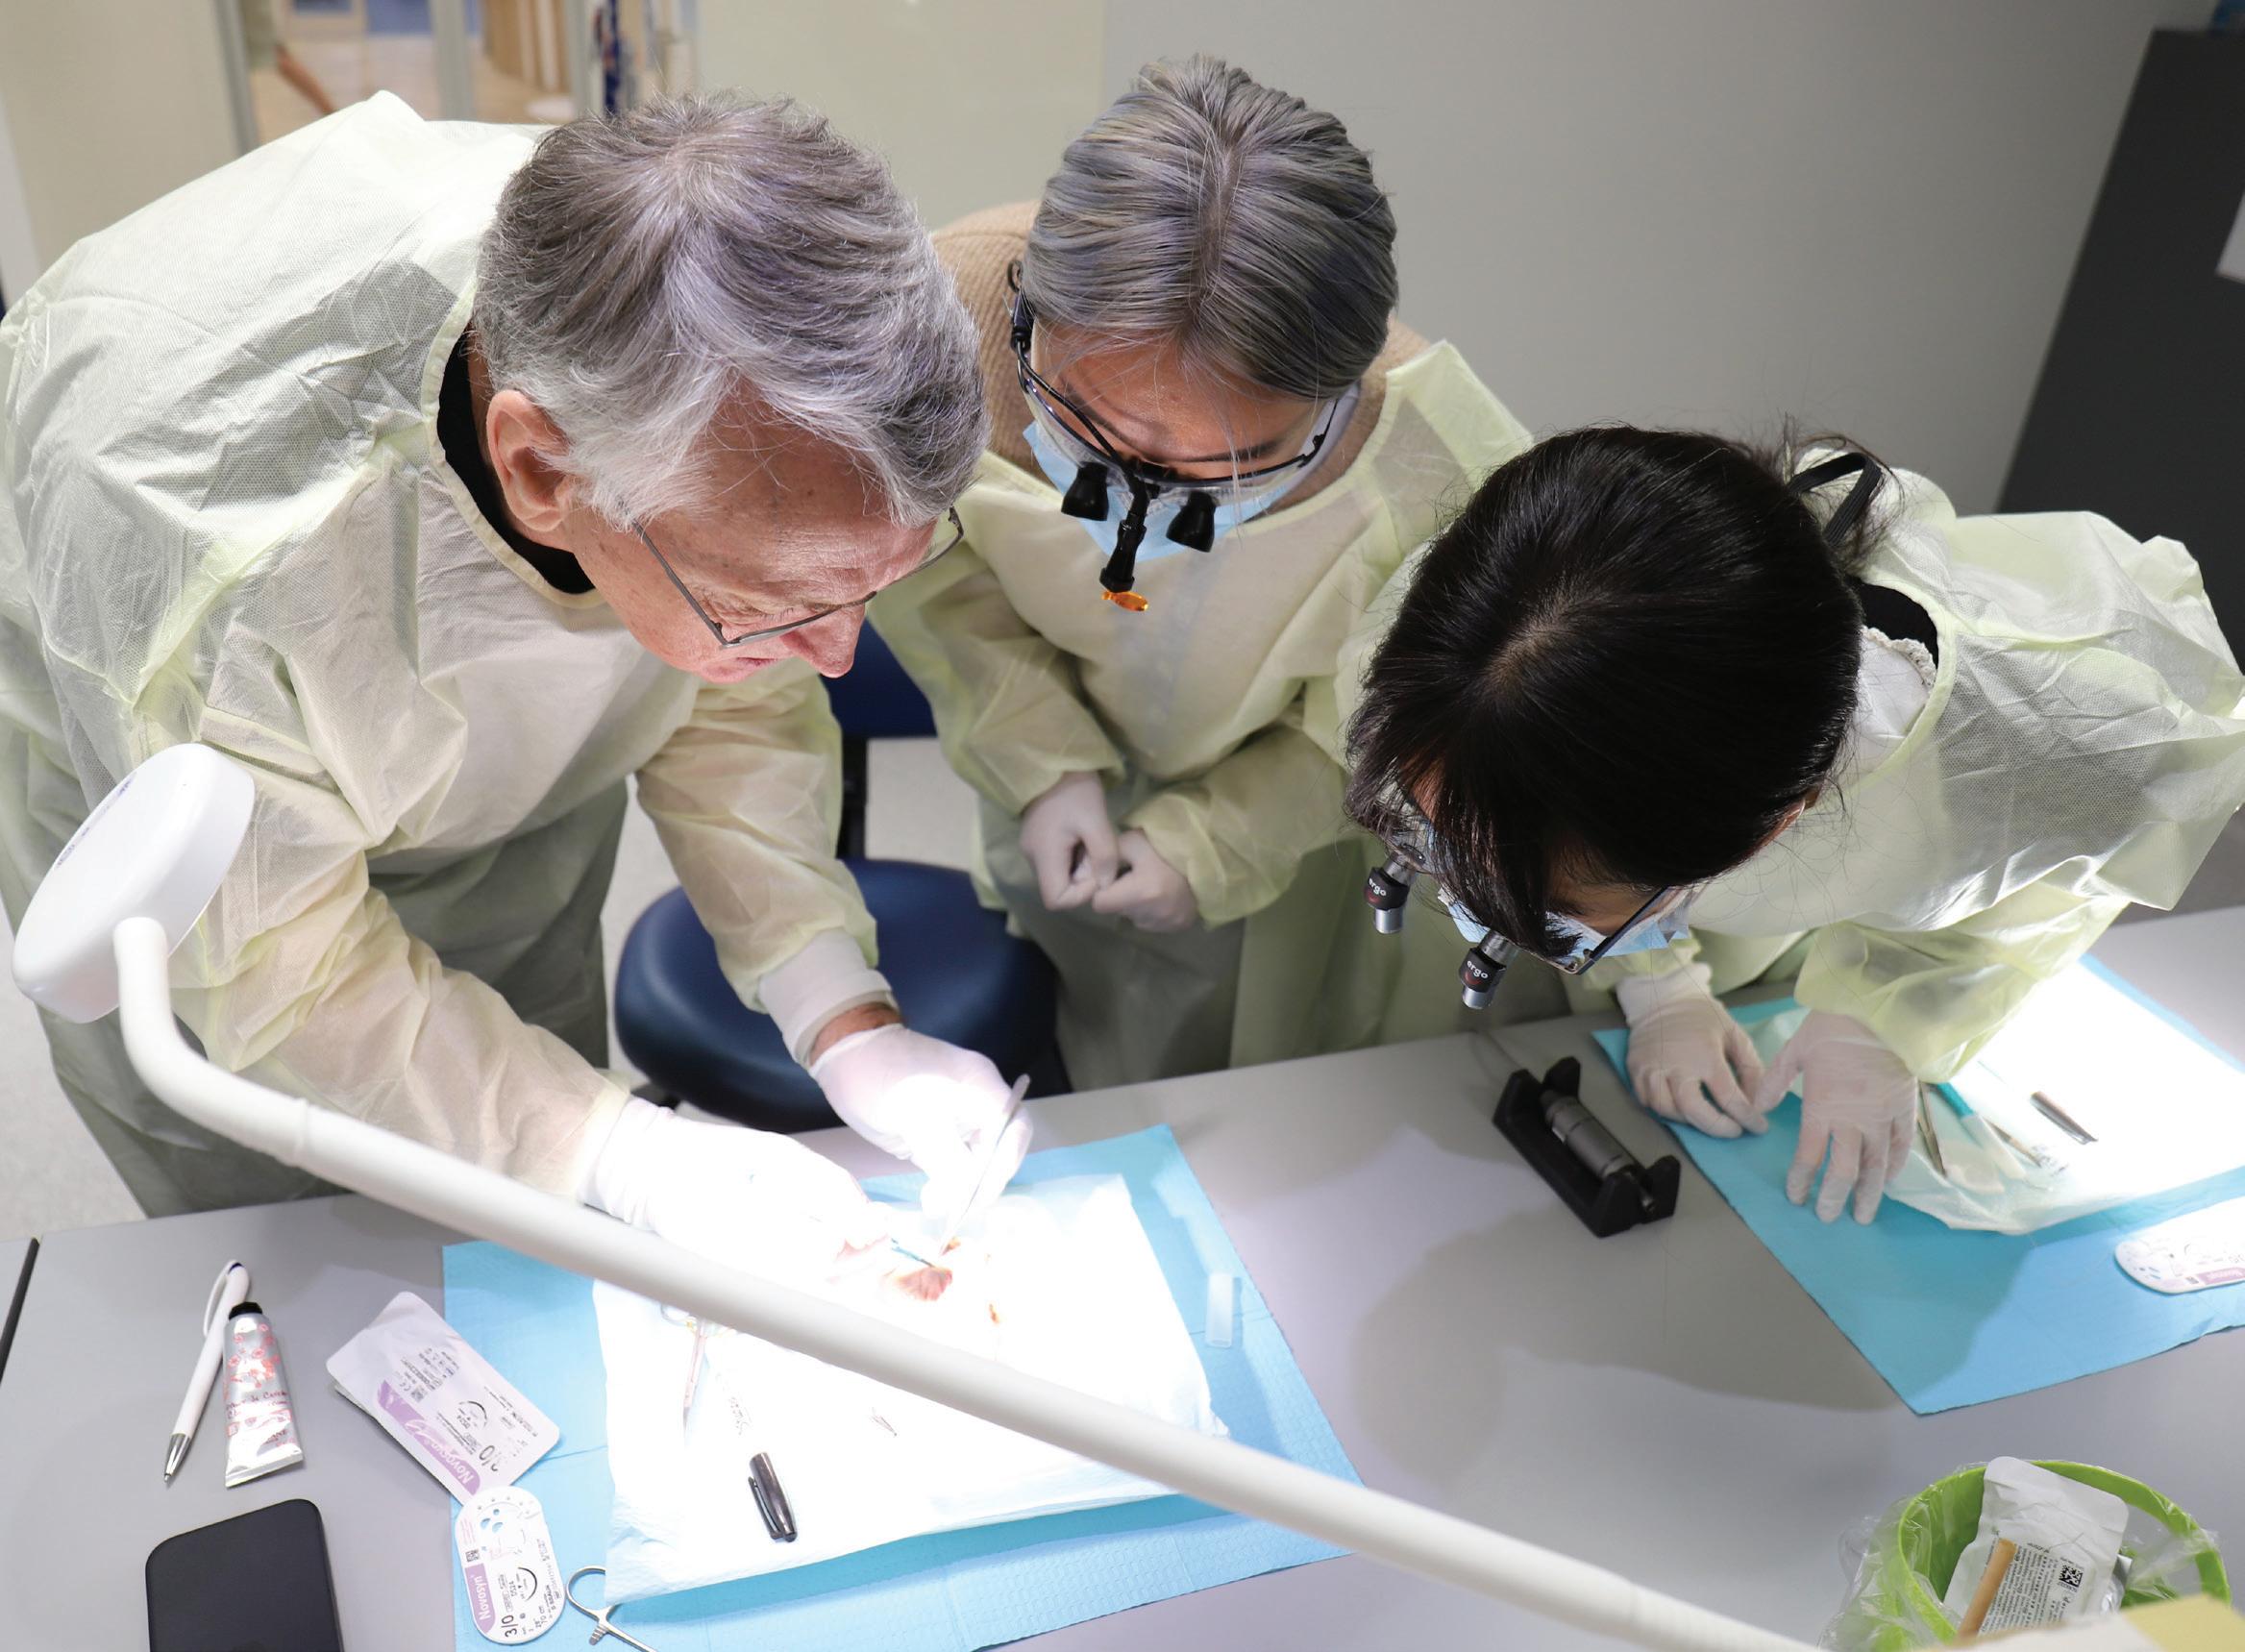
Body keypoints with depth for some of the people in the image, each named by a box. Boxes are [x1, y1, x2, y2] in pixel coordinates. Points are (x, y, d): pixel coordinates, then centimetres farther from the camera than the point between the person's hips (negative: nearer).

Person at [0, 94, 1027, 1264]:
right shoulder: (202, 564, -45)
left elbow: (734, 703, -14)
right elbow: (273, 976, -29)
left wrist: (844, 1020, -23)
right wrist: (630, 1155, -35)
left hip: (517, 795, 4)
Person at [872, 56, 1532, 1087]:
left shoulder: (1448, 485, -40)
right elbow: (919, 562, -14)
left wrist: (1217, 843, -22)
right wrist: (1043, 761, -22)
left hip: (1274, 807, -1)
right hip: (1052, 779, 2)